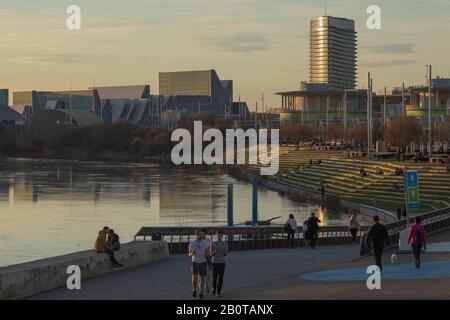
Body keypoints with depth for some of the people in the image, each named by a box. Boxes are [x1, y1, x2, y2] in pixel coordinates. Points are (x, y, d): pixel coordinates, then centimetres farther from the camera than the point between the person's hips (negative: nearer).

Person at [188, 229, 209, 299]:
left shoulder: (205, 243, -1)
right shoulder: (192, 243, -4)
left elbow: (207, 253, 6)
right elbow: (189, 254, 2)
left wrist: (206, 254, -19)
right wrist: (192, 254, -22)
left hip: (203, 262, 1)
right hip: (195, 262, -1)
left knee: (202, 278, 3)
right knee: (195, 277, -10)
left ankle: (201, 293, 14)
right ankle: (194, 290, 15)